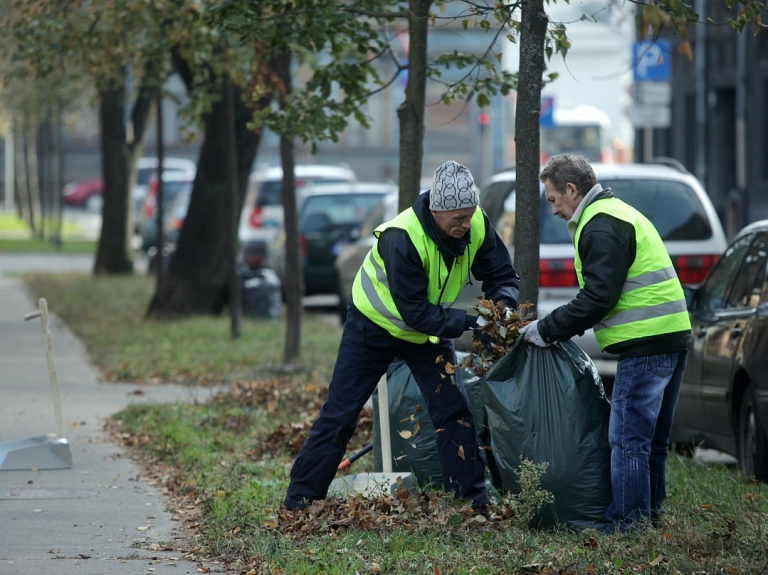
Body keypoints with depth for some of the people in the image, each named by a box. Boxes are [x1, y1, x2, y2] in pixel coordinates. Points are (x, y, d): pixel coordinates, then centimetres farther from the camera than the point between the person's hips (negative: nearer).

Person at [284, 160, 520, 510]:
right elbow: (415, 312, -35)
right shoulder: (401, 238, -37)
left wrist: (503, 305, -31)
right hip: (376, 324, -5)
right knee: (339, 413, 0)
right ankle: (300, 500, 8)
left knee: (454, 410, -4)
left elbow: (501, 275, -9)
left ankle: (473, 500, 2)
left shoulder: (476, 226, -21)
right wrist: (469, 322, -41)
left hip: (430, 331, 5)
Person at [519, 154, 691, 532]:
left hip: (645, 345, -11)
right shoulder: (618, 214, 23)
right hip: (670, 337, 11)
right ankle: (650, 513, 23)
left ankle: (626, 523, -8)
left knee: (628, 439, -8)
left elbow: (599, 296, -18)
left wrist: (549, 329, -10)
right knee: (652, 437, 17)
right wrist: (557, 327, 16)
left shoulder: (601, 226, -11)